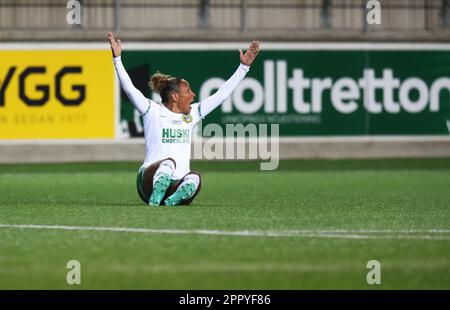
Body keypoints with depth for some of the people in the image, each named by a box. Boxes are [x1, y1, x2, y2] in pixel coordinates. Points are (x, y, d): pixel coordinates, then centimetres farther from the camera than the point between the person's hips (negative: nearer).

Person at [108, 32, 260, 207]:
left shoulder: (192, 114, 16)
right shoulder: (153, 112, 2)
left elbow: (222, 93, 19)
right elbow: (129, 89, -9)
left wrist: (244, 66, 17)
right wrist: (117, 58, -19)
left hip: (177, 186, 3)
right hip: (150, 183, -3)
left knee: (194, 178, -31)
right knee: (168, 162, -36)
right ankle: (154, 203, -33)